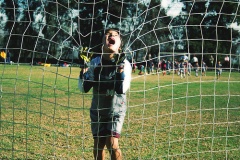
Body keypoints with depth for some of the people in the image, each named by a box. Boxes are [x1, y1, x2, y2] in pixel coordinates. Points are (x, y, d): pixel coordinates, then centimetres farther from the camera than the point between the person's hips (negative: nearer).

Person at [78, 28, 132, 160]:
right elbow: (83, 88, -6)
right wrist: (83, 70, -20)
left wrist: (120, 68, -32)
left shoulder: (124, 63, -14)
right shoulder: (95, 62, -8)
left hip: (115, 110, -3)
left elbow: (121, 89, -26)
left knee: (112, 144, -14)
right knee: (98, 144, 9)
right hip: (97, 110, 3)